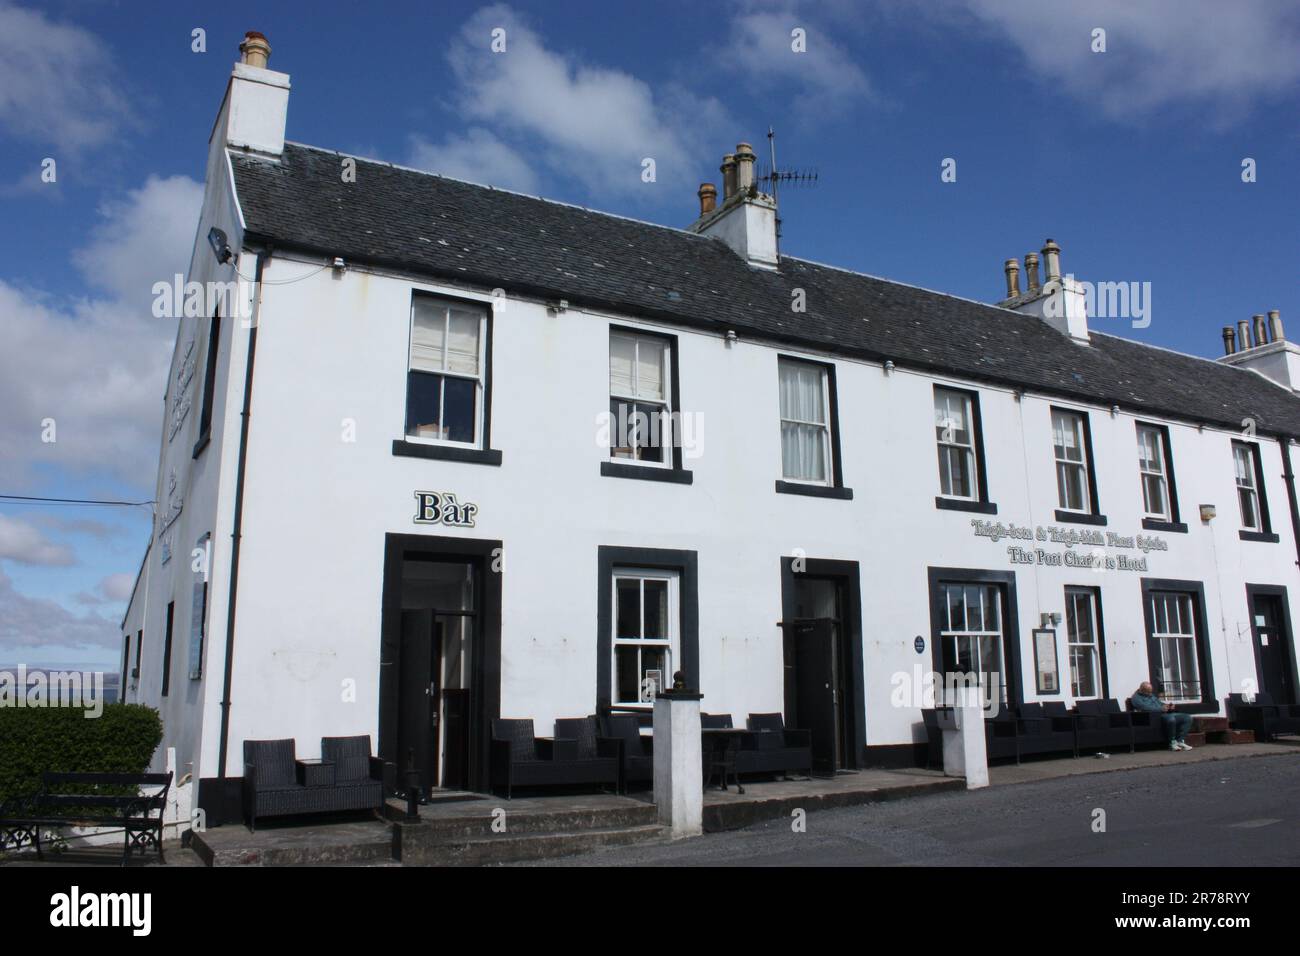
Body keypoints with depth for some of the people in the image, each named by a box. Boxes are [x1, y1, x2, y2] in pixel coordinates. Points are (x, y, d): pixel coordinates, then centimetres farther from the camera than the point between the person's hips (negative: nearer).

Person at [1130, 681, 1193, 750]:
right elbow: (1146, 708, -19)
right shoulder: (1136, 698, -4)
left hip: (1166, 714, 9)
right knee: (1171, 719, -38)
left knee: (1187, 717, -4)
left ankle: (1180, 741, -8)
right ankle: (1172, 743, -20)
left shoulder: (1151, 695, 25)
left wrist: (1168, 706, 4)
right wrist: (1161, 709, -28)